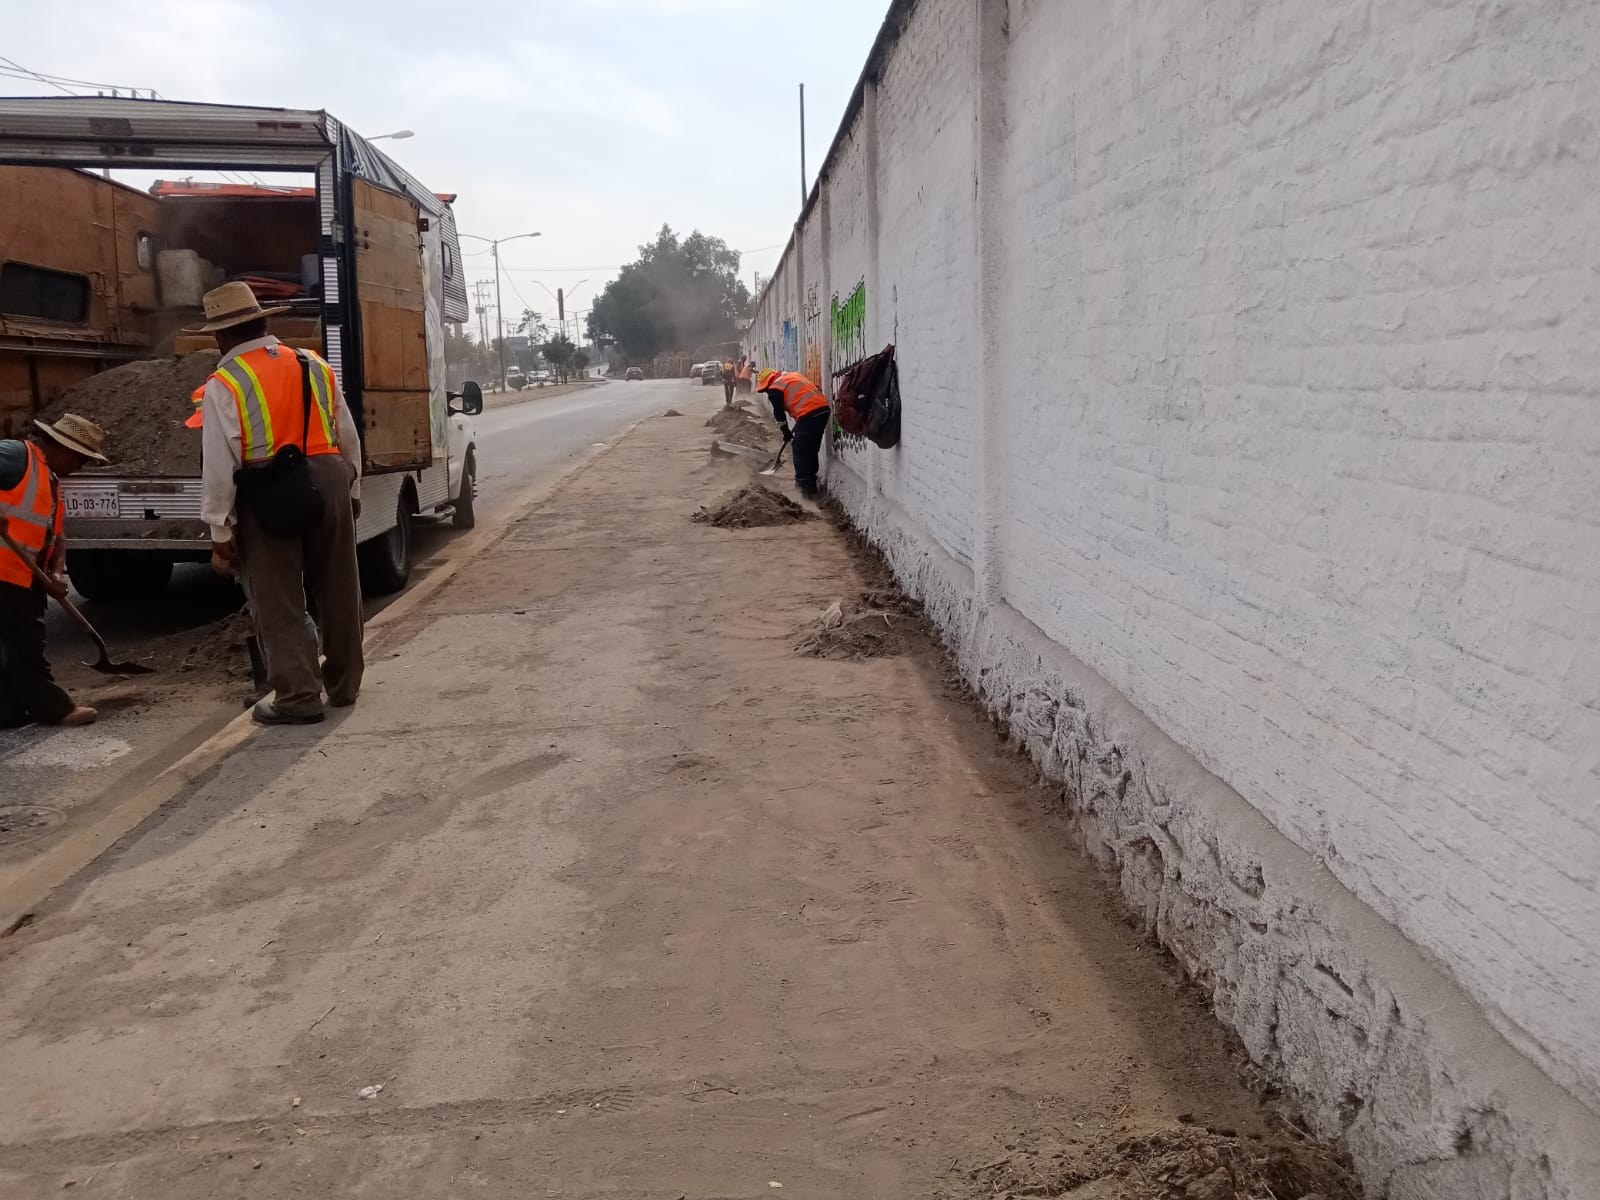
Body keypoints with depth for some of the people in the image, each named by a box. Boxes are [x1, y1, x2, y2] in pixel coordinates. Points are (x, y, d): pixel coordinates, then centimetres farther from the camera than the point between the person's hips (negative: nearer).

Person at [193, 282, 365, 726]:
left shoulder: (224, 385, -7)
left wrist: (220, 531, -5)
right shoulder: (316, 366, 9)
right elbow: (349, 437, 14)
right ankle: (344, 684, 28)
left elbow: (219, 466, -10)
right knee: (338, 591, 15)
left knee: (278, 603, 5)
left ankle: (298, 697, 8)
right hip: (329, 481, 5)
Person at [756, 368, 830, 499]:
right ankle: (811, 481, 27)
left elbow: (779, 414, 6)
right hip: (823, 408, 9)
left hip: (809, 415, -8)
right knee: (812, 450, 19)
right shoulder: (792, 375, 24)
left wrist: (786, 433, 19)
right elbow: (817, 389, 24)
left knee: (800, 452, 3)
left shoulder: (775, 389, 0)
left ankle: (805, 485, 2)